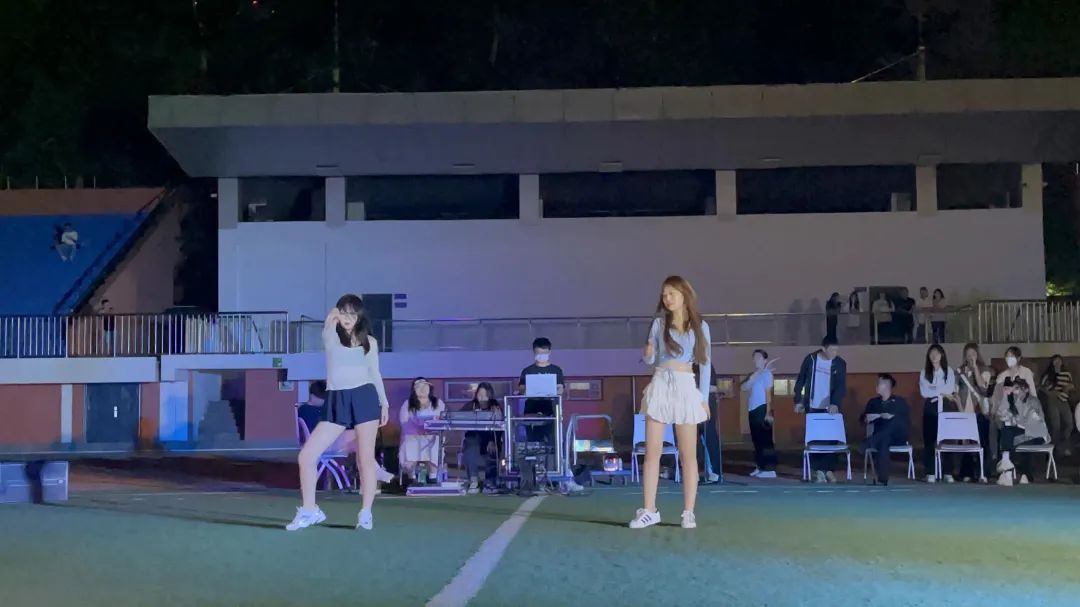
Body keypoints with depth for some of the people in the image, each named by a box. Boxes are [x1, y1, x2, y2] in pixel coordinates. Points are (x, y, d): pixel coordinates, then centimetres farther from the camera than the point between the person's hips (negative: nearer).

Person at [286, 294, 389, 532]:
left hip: (364, 398, -1)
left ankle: (366, 514, 11)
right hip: (336, 402, 1)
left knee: (366, 459, -1)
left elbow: (375, 373, 15)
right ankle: (309, 511, 7)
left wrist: (384, 402, 11)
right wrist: (331, 320, -31)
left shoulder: (370, 341, 10)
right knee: (306, 456, -6)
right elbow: (328, 329, -13)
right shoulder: (331, 337, 9)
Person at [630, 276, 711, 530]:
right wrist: (648, 354, -13)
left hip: (686, 388, -1)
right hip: (660, 387, 1)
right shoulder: (659, 323, 8)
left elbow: (705, 364, 5)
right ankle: (649, 511, 3)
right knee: (652, 451, -1)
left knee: (688, 454, 0)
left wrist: (704, 397, 0)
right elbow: (650, 359, 12)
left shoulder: (700, 326, 5)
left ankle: (688, 512, 4)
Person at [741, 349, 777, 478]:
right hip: (752, 410, 8)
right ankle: (760, 467, 16)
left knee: (765, 439, -9)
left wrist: (768, 412, -15)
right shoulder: (753, 374, 17)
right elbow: (744, 387, 2)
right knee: (756, 440, 10)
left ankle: (770, 469, -10)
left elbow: (768, 393, -9)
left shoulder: (766, 373, -4)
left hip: (762, 409, -8)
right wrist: (755, 374, -9)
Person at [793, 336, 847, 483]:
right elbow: (800, 380, 5)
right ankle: (819, 470, 7)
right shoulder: (810, 359, -4)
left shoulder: (840, 364, -4)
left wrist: (835, 403, -27)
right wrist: (798, 401, 0)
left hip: (831, 408, 0)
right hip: (813, 407, 0)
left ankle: (828, 469, 5)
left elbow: (841, 386, -12)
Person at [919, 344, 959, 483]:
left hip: (946, 408, 0)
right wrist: (943, 393, -4)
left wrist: (934, 391, -6)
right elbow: (924, 392, -3)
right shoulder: (924, 372, 8)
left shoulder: (949, 371, 8)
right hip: (931, 409, 0)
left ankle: (947, 473, 1)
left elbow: (950, 390, -4)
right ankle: (930, 473, -1)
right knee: (929, 440, -4)